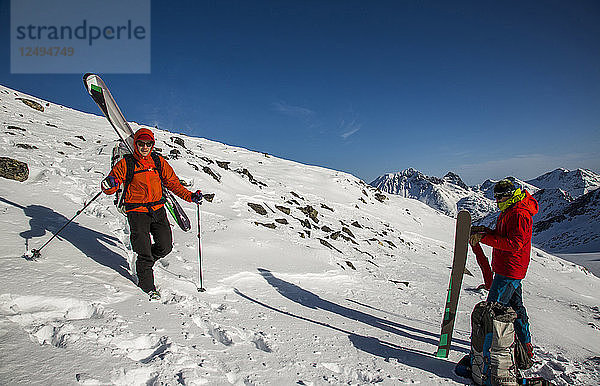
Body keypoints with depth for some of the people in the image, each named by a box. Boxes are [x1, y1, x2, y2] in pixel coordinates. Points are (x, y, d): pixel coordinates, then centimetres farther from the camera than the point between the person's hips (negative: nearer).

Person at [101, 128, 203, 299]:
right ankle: (148, 288, 15)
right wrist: (109, 185, -24)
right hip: (137, 211, -3)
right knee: (144, 252, -5)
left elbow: (173, 183, 12)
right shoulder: (126, 164, -2)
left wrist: (190, 196, 1)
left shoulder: (159, 162, 7)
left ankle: (144, 263, 33)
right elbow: (111, 185, 0)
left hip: (158, 209, 4)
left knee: (165, 246, 0)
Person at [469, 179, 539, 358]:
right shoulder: (508, 211, 14)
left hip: (510, 270, -11)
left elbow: (514, 244, -26)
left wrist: (484, 238, -27)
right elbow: (502, 235, 20)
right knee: (515, 306, 20)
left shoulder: (520, 214, -19)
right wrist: (485, 231, 2)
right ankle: (525, 347, 35)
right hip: (510, 269, 11)